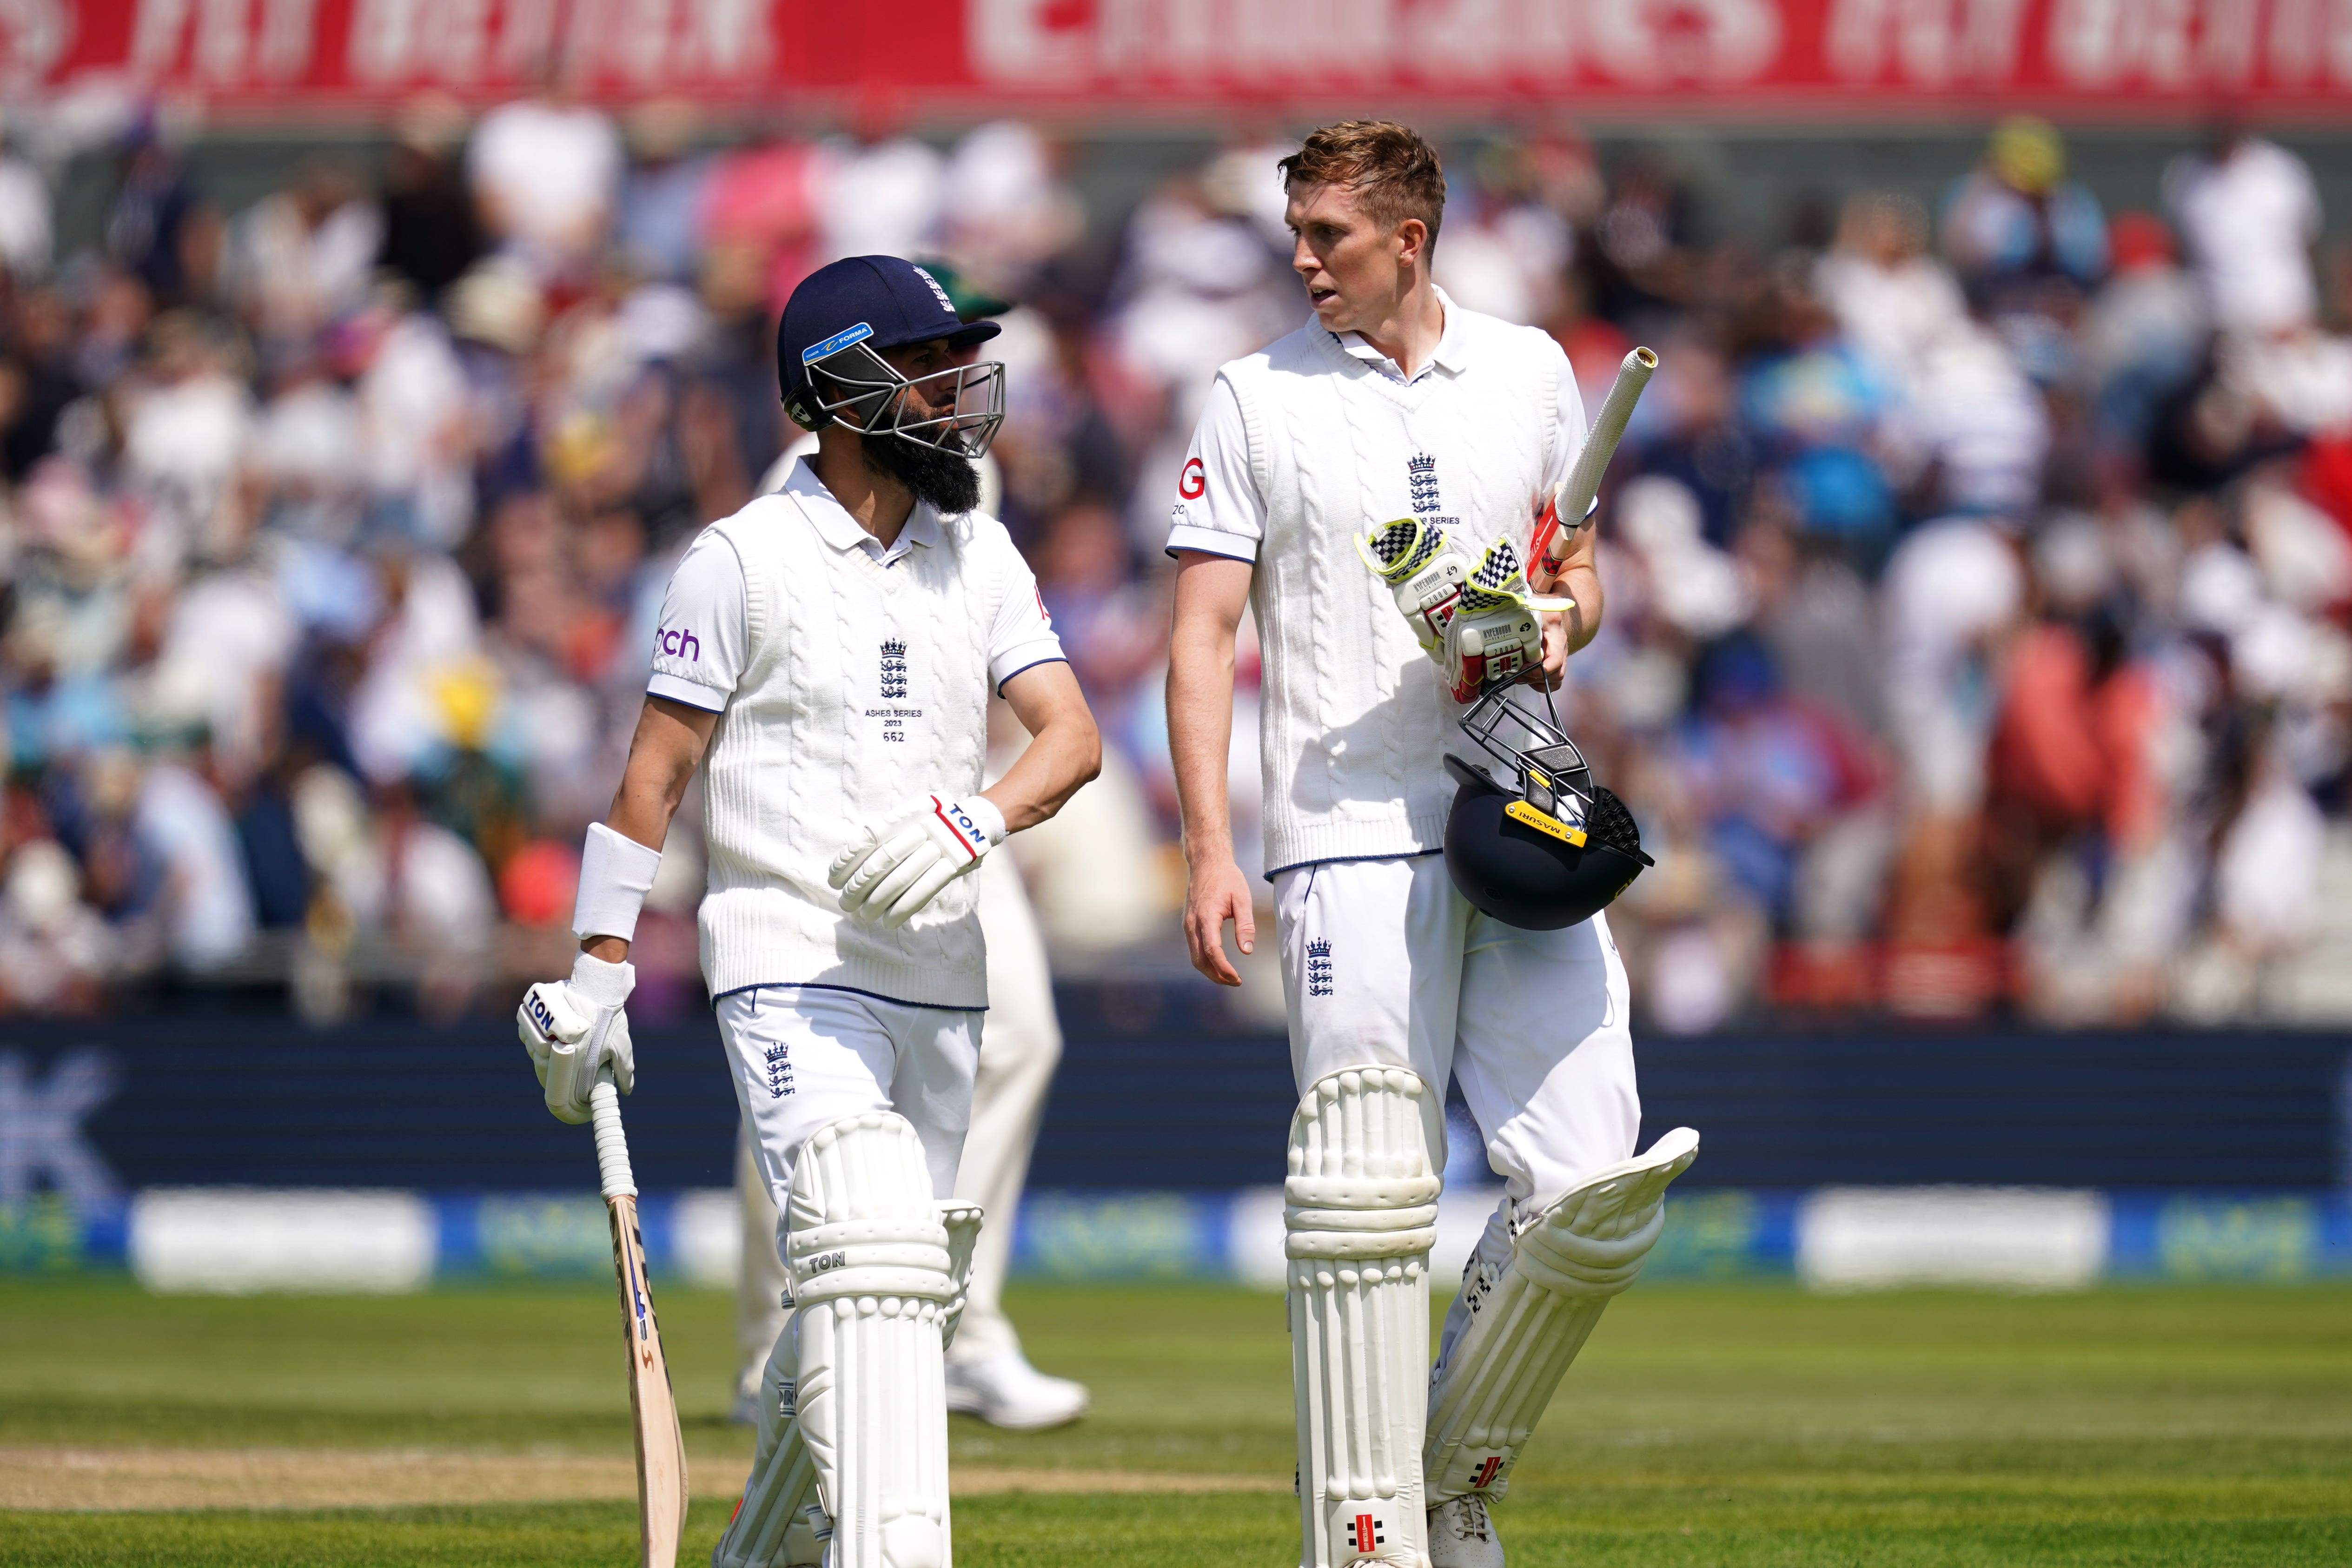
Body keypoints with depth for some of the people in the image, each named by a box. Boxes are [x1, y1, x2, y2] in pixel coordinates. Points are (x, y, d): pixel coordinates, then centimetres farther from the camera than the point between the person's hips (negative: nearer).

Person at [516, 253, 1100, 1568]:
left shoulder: (979, 557, 10)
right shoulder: (745, 559, -5)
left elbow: (1073, 735, -1)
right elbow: (656, 772, -2)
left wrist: (979, 819, -22)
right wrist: (601, 976, -5)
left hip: (939, 980, 6)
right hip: (790, 967, -6)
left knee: (912, 1297, 10)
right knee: (873, 1264, -22)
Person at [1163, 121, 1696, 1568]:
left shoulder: (1531, 373, 12)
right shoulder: (1259, 400, 3)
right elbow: (1204, 634, 0)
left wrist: (1558, 626, -3)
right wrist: (1209, 848, -11)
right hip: (1351, 838, -3)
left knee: (1596, 1198, -6)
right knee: (1367, 1203, -7)